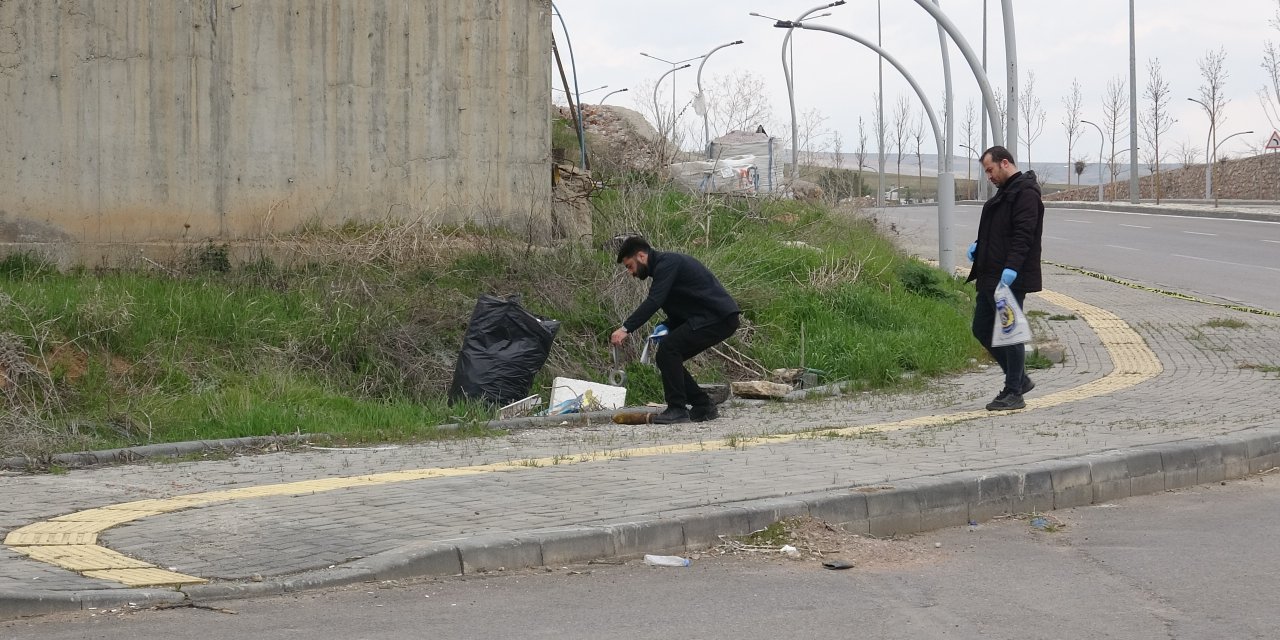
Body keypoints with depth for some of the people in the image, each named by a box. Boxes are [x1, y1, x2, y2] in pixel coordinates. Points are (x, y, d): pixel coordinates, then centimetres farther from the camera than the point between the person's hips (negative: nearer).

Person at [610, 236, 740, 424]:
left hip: (719, 317, -11)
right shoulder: (663, 265, 21)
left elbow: (654, 302, -25)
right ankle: (704, 407, 13)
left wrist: (626, 329, -30)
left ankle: (677, 409, -14)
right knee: (668, 357, 9)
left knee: (668, 349, -18)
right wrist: (666, 327, 6)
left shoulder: (667, 263, -11)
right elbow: (681, 310, 25)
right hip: (718, 319, 11)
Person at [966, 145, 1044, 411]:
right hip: (991, 278, 11)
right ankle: (1019, 380, 22)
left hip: (1010, 279, -11)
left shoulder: (1025, 193, -13)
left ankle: (1014, 393, 2)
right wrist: (978, 246, 13)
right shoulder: (1005, 192, 21)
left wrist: (1012, 267, -32)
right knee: (982, 330, 13)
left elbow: (1023, 235, -23)